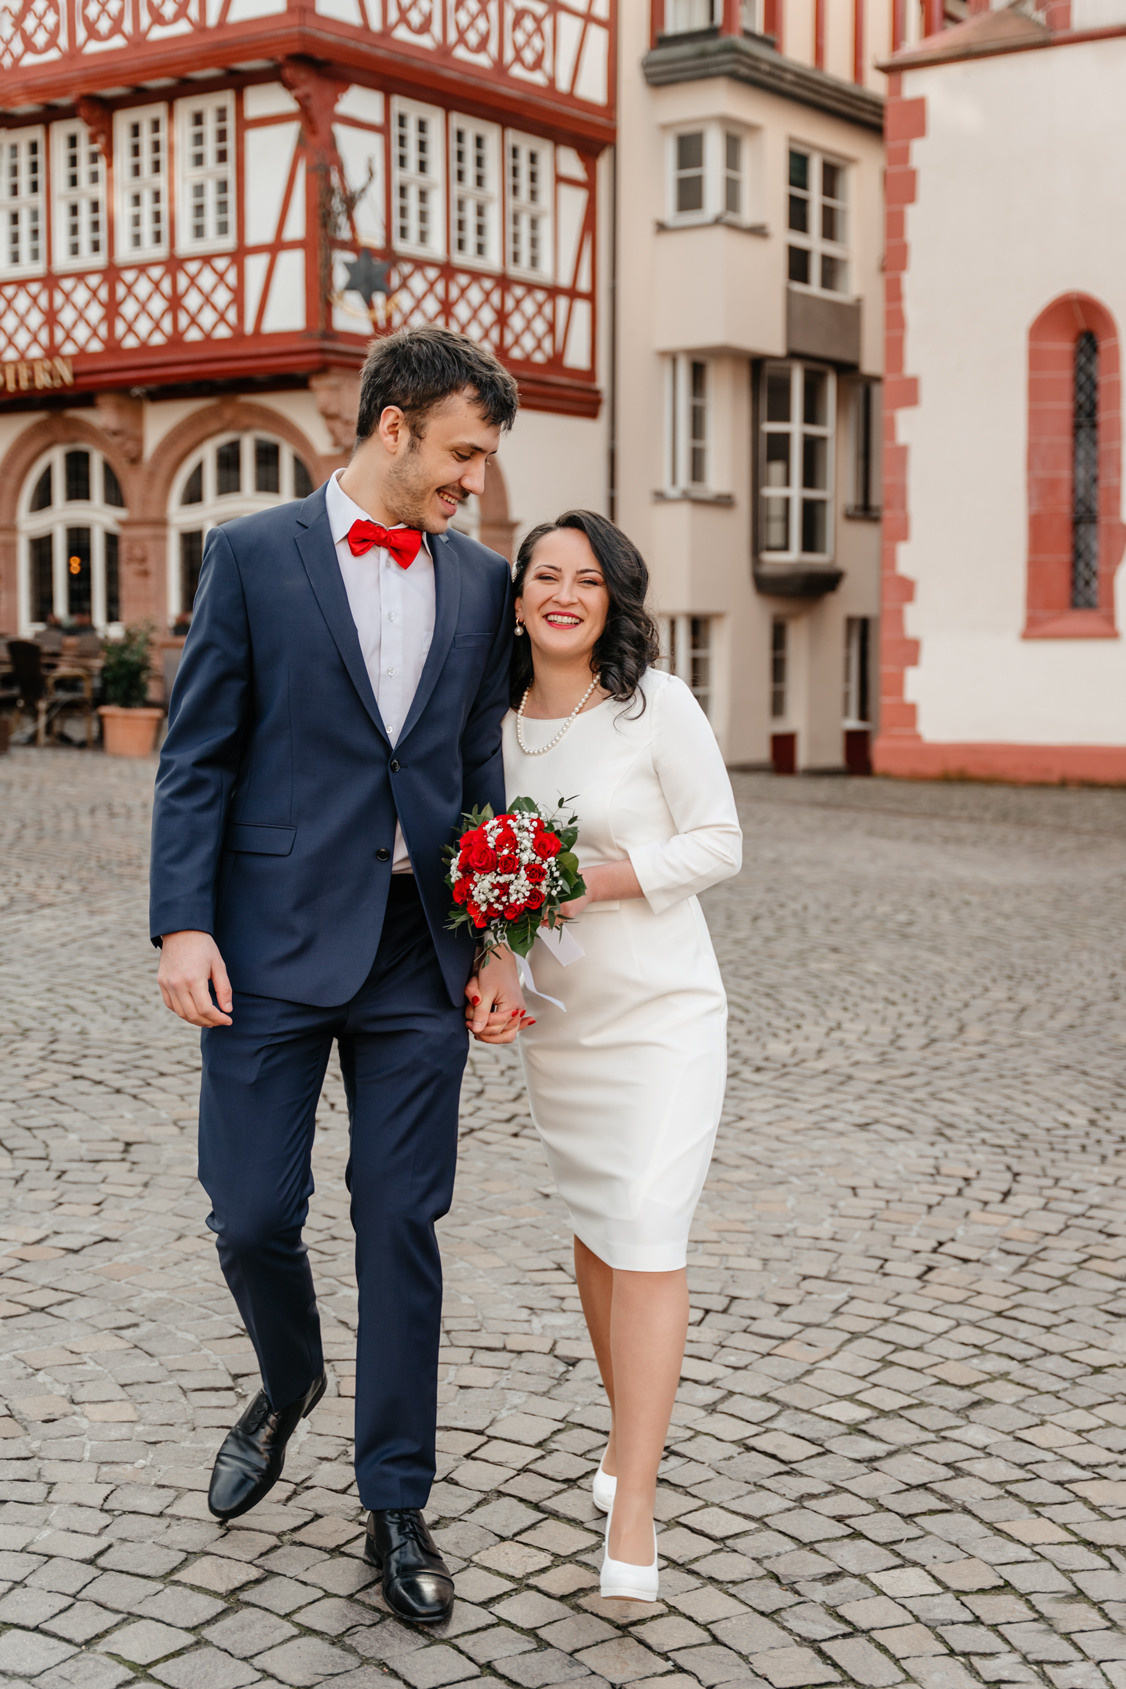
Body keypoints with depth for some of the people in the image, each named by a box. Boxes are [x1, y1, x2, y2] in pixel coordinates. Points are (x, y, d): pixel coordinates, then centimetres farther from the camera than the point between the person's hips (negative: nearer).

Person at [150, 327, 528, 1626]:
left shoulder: (479, 582, 10)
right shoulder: (252, 555, 0)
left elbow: (480, 772, 13)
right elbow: (196, 757, -2)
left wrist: (497, 942, 6)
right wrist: (182, 924, -11)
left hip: (417, 950, 3)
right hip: (274, 943, -2)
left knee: (402, 1226, 6)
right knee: (251, 1212, 2)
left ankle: (395, 1506, 19)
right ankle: (287, 1382, 35)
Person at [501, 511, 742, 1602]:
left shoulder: (657, 705, -10)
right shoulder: (500, 720, 5)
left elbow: (718, 842, -8)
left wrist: (600, 878, -20)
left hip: (660, 1008, -5)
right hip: (555, 1012, 5)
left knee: (647, 1235, -12)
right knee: (592, 1227, 15)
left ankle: (631, 1513, -9)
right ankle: (626, 1427, 34)